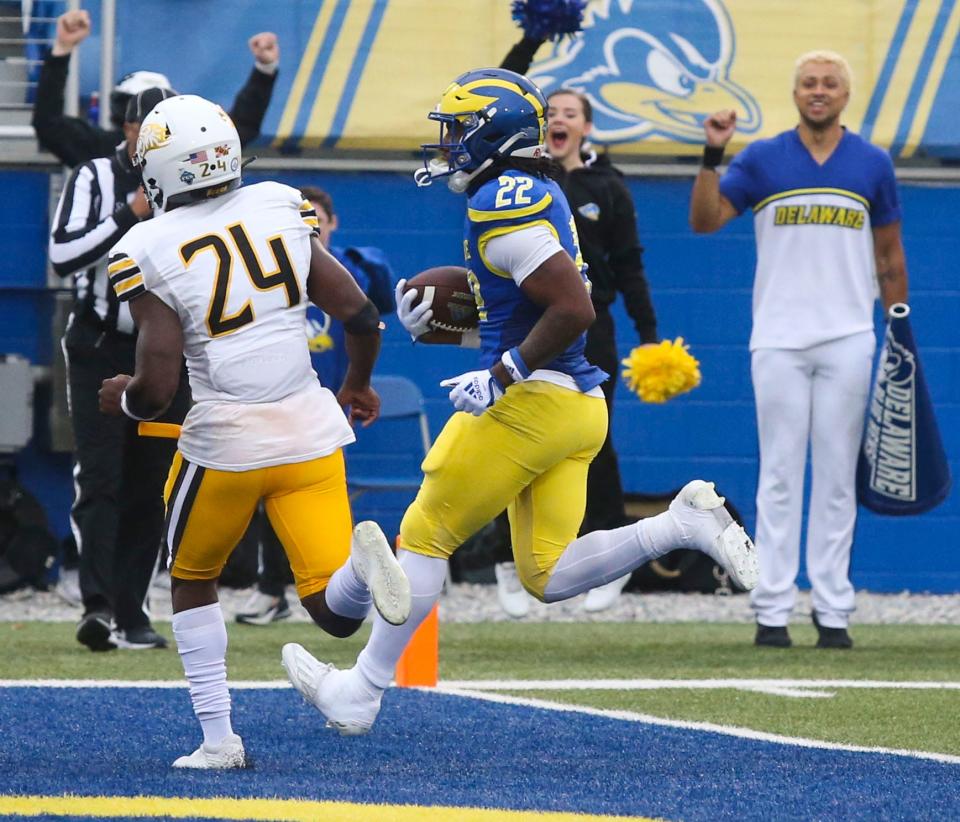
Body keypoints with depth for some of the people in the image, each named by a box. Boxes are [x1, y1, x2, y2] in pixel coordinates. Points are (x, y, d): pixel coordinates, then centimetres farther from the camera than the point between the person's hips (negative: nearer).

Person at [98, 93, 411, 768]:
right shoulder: (281, 211, 1)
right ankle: (361, 557, -29)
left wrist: (123, 399, 11)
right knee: (337, 612, 4)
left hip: (225, 441, -3)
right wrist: (359, 384, 23)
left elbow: (156, 389, -13)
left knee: (192, 582, 24)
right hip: (310, 432, 3)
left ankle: (219, 738, 18)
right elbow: (361, 315, 3)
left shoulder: (149, 254, -10)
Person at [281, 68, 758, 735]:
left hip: (530, 403, -9)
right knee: (548, 577, 8)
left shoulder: (503, 203, -15)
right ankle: (685, 524, -5)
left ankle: (360, 694, 12)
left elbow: (574, 309, -23)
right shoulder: (538, 196, 16)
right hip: (581, 405, 9)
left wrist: (500, 377, -18)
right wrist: (437, 327, 18)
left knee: (427, 537, 4)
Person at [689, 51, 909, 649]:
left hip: (848, 341, 1)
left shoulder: (873, 164, 7)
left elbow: (889, 254, 12)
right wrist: (713, 155, -17)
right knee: (780, 476, -2)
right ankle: (772, 610, -1)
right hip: (779, 342, -1)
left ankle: (833, 611, 4)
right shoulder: (762, 160, 3)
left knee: (837, 477, 2)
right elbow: (705, 220, -4)